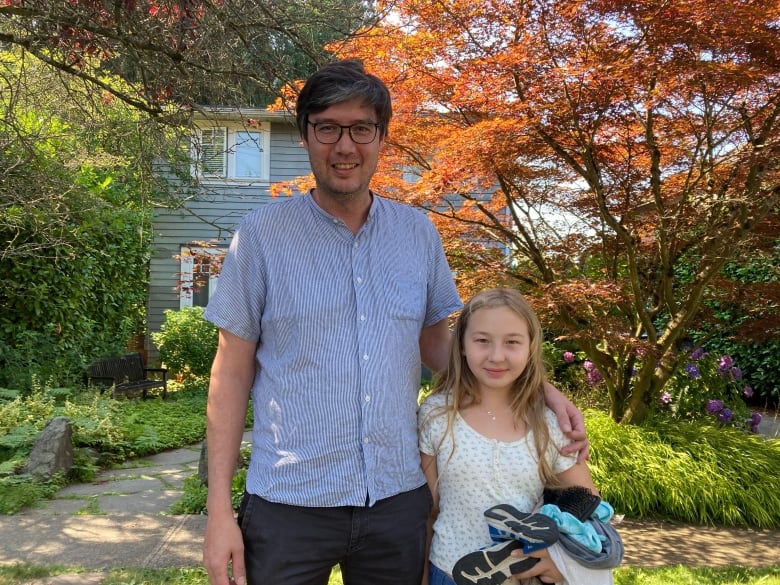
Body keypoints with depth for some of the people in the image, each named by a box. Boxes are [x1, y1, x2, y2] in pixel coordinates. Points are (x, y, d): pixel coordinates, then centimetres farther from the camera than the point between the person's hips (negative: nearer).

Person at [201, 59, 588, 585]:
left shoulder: (419, 234, 3)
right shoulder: (262, 235, -5)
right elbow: (233, 373, -2)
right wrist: (219, 508, -5)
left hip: (399, 498, 3)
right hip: (289, 503, -2)